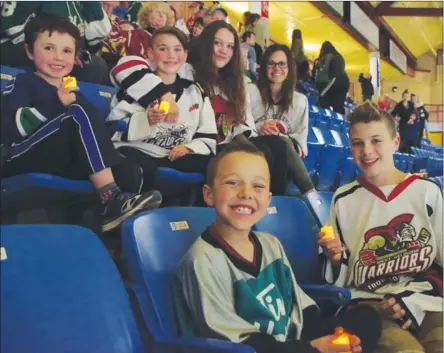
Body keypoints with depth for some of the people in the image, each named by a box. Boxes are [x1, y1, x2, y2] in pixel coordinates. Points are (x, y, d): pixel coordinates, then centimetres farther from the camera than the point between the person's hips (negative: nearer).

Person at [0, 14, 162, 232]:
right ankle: (112, 199, -30)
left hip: (63, 164, 6)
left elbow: (94, 131, 18)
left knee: (130, 174, -14)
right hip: (21, 161, -6)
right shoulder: (21, 84, 3)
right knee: (80, 113, -26)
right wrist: (56, 104, -19)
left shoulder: (73, 93, 21)